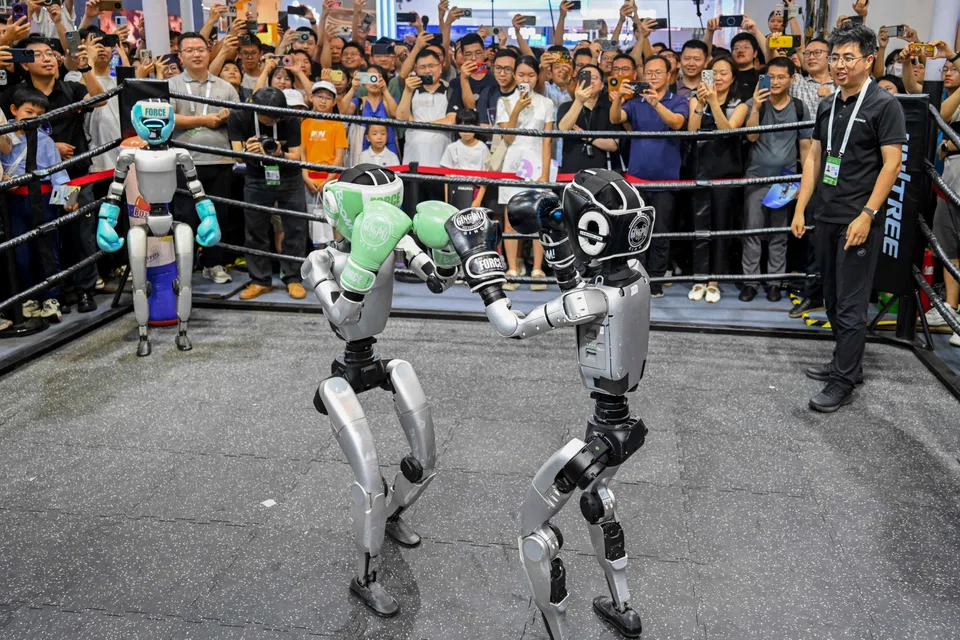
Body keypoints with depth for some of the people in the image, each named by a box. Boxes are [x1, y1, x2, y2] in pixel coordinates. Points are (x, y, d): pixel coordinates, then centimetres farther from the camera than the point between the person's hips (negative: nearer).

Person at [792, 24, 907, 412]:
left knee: (850, 306, -3)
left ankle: (843, 383, 5)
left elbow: (892, 163, -12)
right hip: (826, 218, 7)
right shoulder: (828, 106, 12)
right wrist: (800, 208, 8)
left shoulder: (884, 105, -7)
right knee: (833, 301, 14)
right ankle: (845, 362, 28)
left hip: (857, 221, -7)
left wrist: (867, 215, -18)